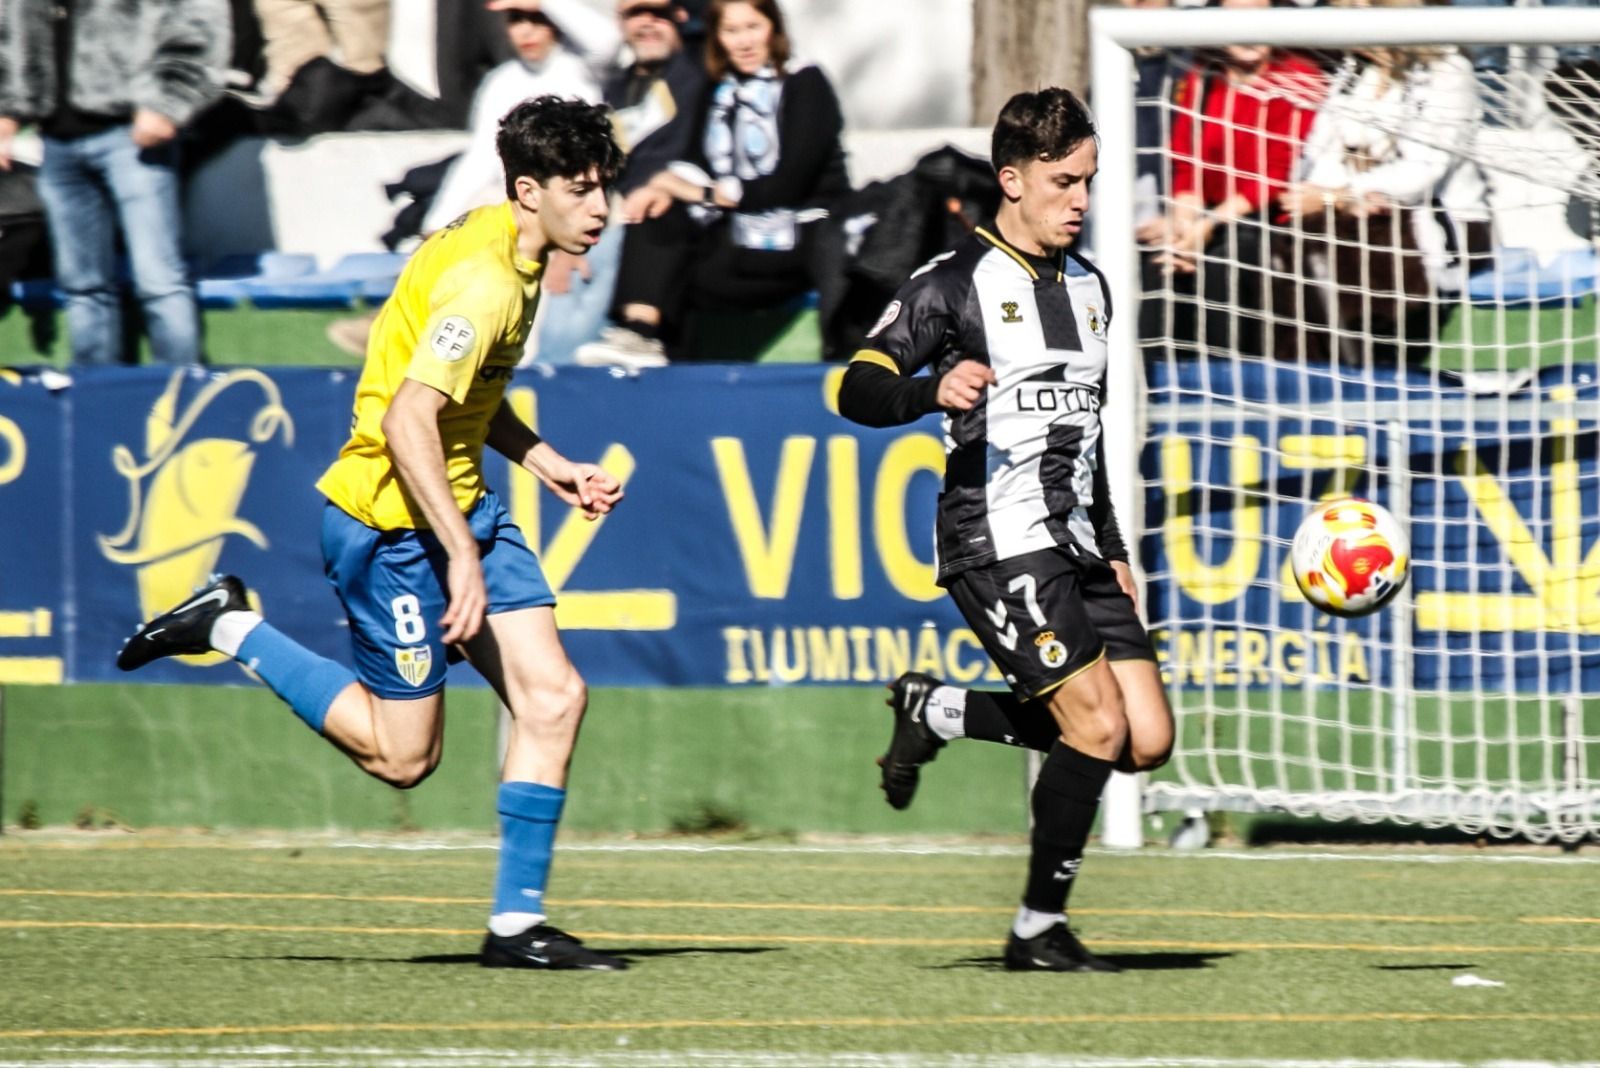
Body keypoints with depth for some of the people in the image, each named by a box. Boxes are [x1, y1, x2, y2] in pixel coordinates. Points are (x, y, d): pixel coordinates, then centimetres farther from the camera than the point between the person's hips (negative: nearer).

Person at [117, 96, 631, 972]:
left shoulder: (508, 253, 9)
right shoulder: (483, 281, -23)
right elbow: (406, 421, -29)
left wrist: (546, 463, 14)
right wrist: (462, 556, -30)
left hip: (458, 506, 10)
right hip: (393, 516, -10)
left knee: (553, 695, -2)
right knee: (402, 755, -2)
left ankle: (517, 924, 1)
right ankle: (232, 629, 11)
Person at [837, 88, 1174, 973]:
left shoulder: (1088, 288, 18)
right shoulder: (954, 284, -4)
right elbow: (858, 389, -11)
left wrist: (1111, 548, 23)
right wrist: (935, 390, -31)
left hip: (1075, 543, 8)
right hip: (997, 541, -8)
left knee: (1148, 741, -2)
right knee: (1099, 723, -18)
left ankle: (935, 712, 16)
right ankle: (1037, 930, -5)